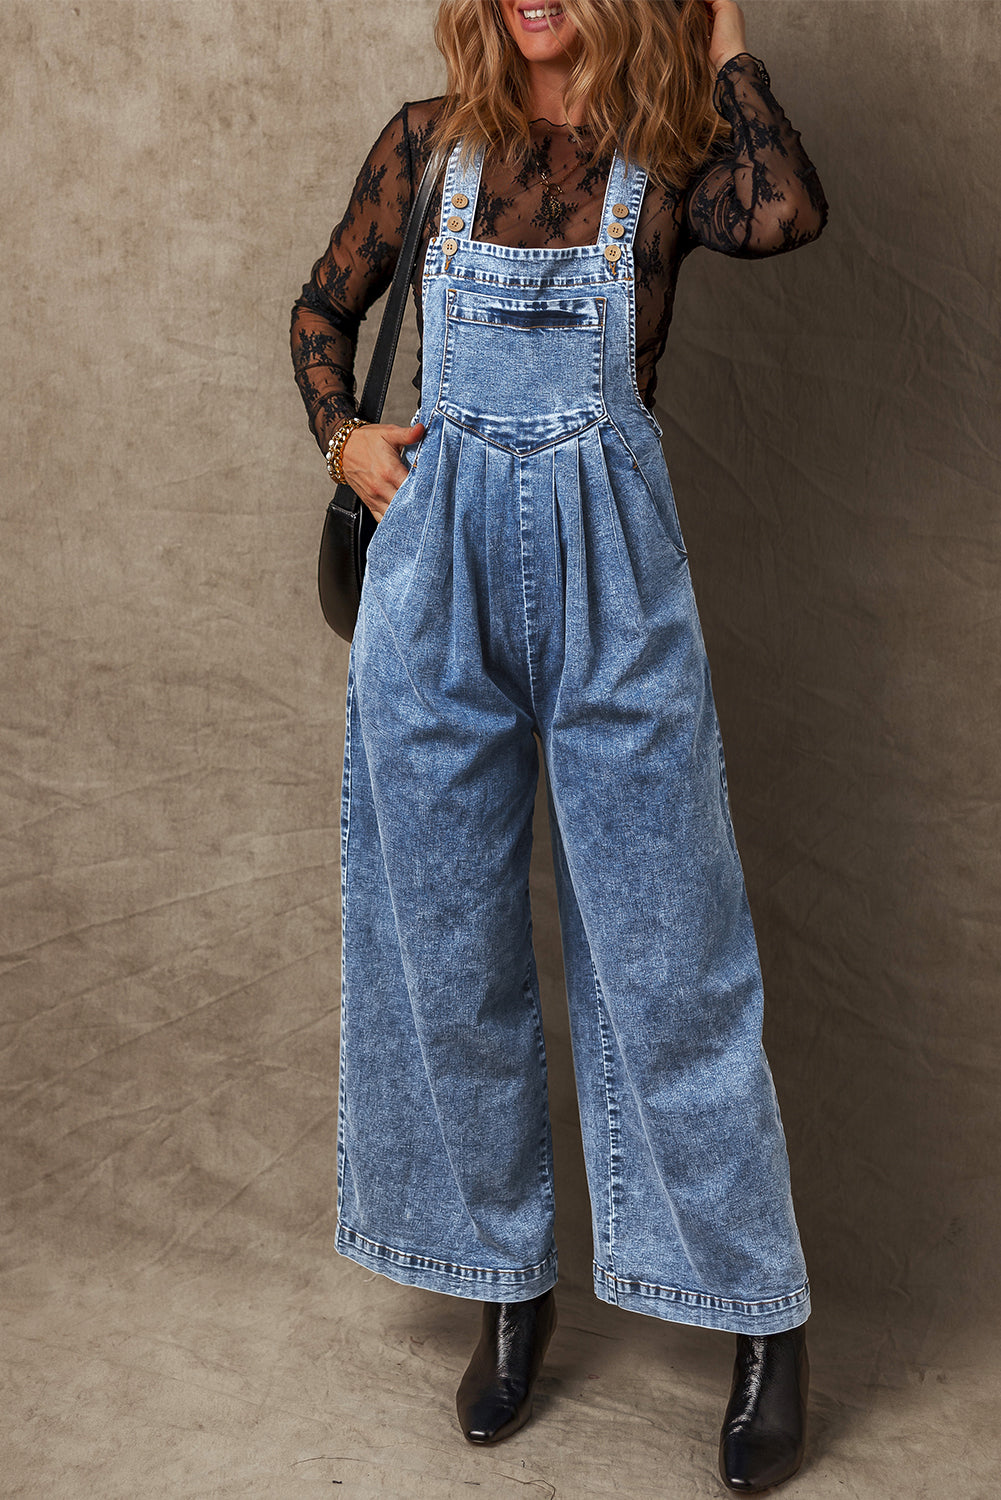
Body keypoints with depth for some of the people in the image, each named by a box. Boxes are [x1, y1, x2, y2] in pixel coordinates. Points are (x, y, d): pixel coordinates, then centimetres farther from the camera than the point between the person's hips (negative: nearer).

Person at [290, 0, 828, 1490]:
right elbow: (324, 307, 20)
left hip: (611, 571, -2)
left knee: (663, 938, 0)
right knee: (449, 941, 7)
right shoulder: (428, 142, 10)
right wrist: (342, 434, 2)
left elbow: (788, 211, -17)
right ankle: (509, 1285, 24)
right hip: (440, 569, 3)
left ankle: (768, 1320, 12)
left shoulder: (669, 161, 5)